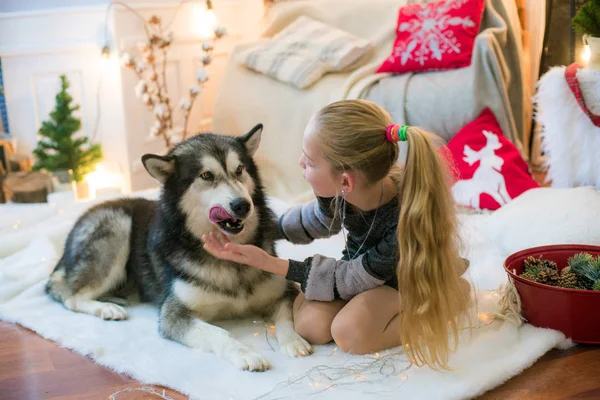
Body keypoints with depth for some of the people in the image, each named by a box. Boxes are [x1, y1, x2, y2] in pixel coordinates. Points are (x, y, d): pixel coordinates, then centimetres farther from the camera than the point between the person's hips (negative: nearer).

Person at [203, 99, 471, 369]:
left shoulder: (409, 219, -40)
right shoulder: (338, 189, -25)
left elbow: (351, 279, -25)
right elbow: (317, 220, 3)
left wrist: (267, 262, -27)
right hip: (359, 264, 3)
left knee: (351, 332, -27)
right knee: (311, 324, -22)